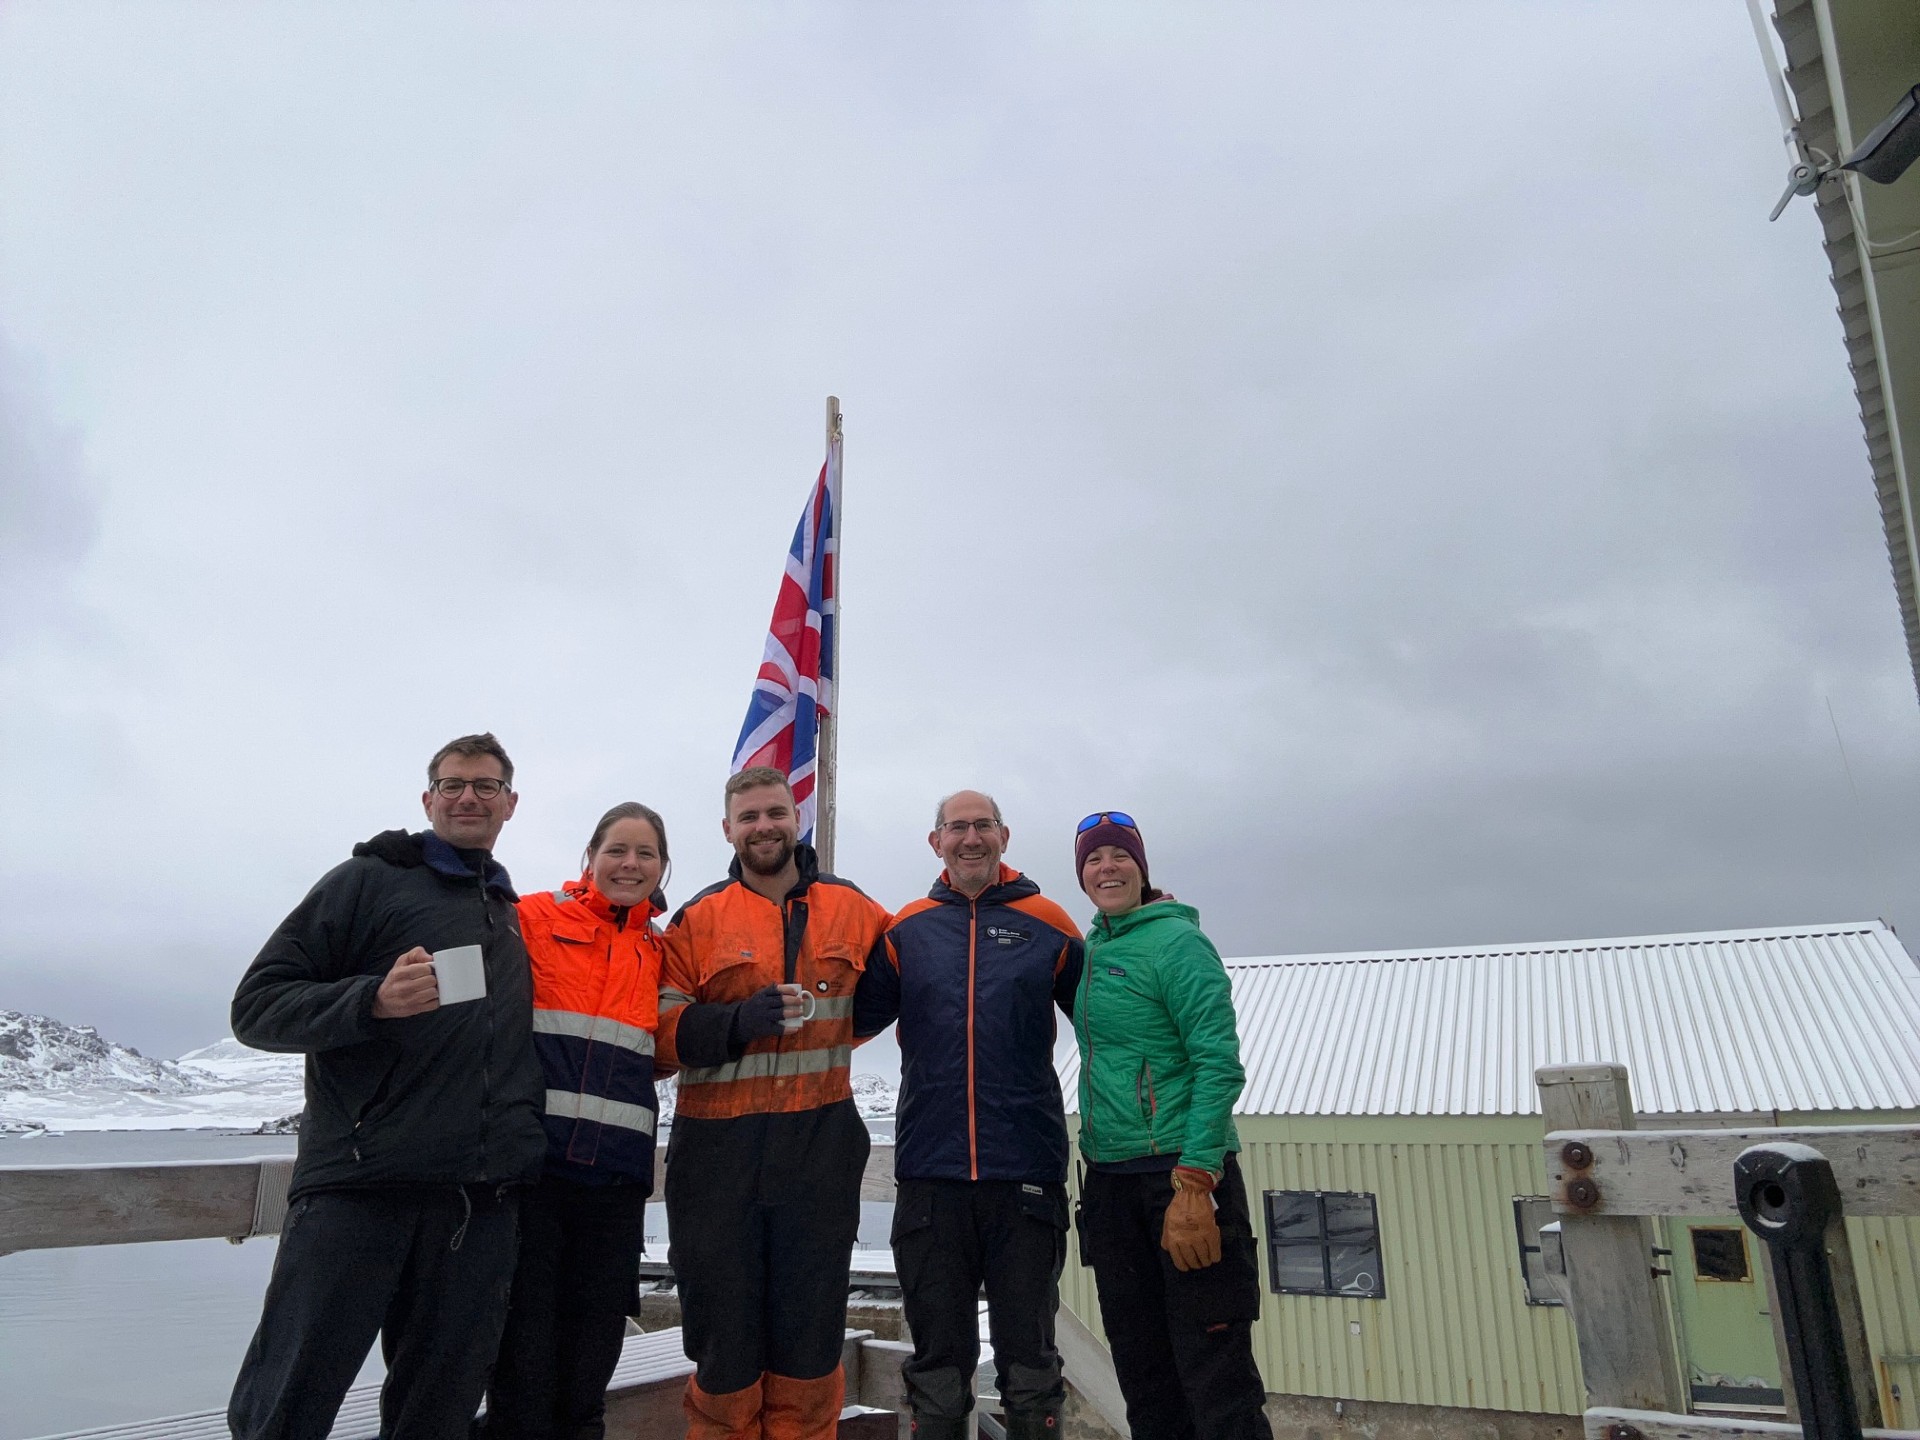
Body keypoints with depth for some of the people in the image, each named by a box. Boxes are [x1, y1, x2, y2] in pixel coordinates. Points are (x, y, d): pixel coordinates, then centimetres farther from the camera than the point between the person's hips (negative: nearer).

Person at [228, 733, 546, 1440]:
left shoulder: (517, 917, 19)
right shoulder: (369, 880, 2)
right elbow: (257, 1006, -4)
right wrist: (374, 1000, -19)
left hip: (482, 1207, 5)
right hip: (357, 1191, -4)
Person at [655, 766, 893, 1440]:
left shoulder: (852, 910, 7)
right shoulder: (698, 918, 5)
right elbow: (666, 1030, -2)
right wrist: (741, 1020, -17)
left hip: (820, 1142, 1)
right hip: (718, 1146, 0)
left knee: (810, 1339, 8)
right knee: (724, 1337, 7)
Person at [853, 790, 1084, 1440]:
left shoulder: (1048, 924, 4)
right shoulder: (905, 930, 8)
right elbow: (852, 1020, 8)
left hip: (1027, 1172, -1)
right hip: (930, 1171, 1)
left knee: (1030, 1359, 10)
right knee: (938, 1363, 13)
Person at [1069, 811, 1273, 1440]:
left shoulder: (1177, 942, -9)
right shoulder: (1091, 951, 11)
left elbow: (1219, 1063, -16)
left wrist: (1193, 1184, -23)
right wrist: (1096, 1168, 10)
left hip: (1183, 1172, -7)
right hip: (1109, 1177, 7)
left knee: (1213, 1373, -2)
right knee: (1142, 1371, 15)